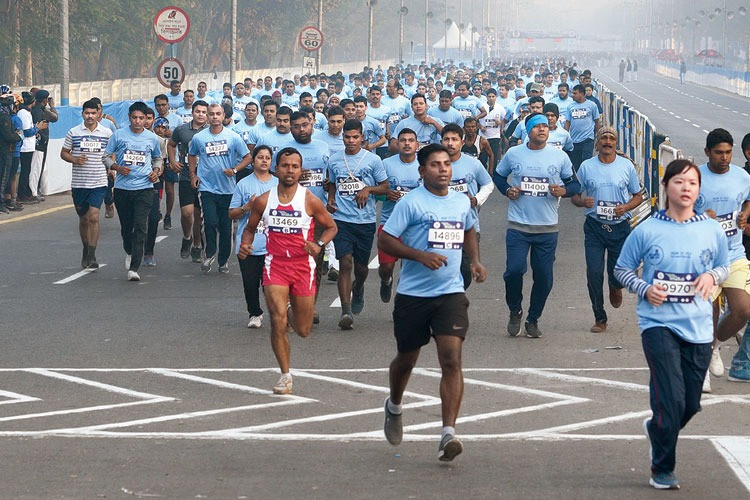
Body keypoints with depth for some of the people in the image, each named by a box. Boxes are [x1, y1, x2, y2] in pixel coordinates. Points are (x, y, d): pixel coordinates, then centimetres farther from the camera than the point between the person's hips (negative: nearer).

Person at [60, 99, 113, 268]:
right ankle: (86, 251, 29)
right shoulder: (73, 132, 3)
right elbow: (64, 152, 9)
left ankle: (92, 255, -12)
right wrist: (75, 160, -10)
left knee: (93, 216, -14)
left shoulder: (107, 133, 3)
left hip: (99, 182, -1)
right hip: (78, 182, 2)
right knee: (83, 219, 11)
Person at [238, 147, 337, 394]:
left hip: (303, 266, 0)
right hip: (275, 265, 0)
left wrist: (319, 245, -15)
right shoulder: (263, 201, -2)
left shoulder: (310, 200, -7)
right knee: (278, 319, -18)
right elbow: (250, 228, 13)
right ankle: (285, 375, -4)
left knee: (303, 330, 9)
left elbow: (331, 227, 5)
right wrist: (245, 245, -9)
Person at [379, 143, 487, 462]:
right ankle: (394, 407, 46)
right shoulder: (411, 203, -8)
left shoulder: (462, 202, 9)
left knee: (451, 360, -14)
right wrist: (420, 255, -21)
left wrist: (475, 261, 13)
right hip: (413, 294, -2)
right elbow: (384, 241, -10)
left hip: (451, 294, 2)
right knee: (407, 360, 15)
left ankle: (448, 434, -19)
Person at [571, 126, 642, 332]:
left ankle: (615, 287, 41)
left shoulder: (627, 165, 2)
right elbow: (574, 196, 8)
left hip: (620, 227, 0)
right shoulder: (587, 167, 2)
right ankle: (600, 318, 10)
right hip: (594, 227, 0)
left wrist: (626, 207, -12)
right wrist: (583, 201, -16)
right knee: (594, 273, -5)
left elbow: (638, 196, 9)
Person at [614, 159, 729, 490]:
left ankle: (656, 429, 43)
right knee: (671, 400, -12)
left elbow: (724, 266, 16)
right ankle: (662, 471, 7)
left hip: (698, 326, 3)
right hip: (659, 323, -3)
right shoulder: (647, 230, -5)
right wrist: (644, 289, -12)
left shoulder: (712, 230, 1)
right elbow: (622, 268, 6)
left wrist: (712, 276, -7)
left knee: (691, 404, 9)